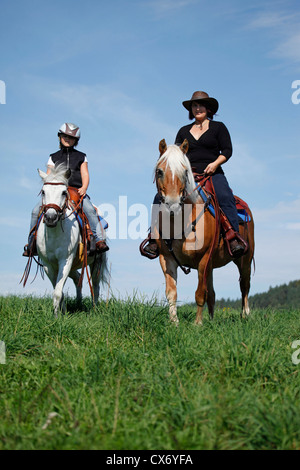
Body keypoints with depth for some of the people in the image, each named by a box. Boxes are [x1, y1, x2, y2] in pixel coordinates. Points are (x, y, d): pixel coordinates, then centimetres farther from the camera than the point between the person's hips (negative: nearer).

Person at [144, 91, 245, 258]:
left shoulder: (218, 127, 11)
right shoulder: (184, 131, 21)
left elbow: (227, 150, 4)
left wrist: (215, 163, -14)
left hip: (212, 174, -3)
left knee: (225, 198, -34)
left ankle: (234, 238, -37)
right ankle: (155, 239, -20)